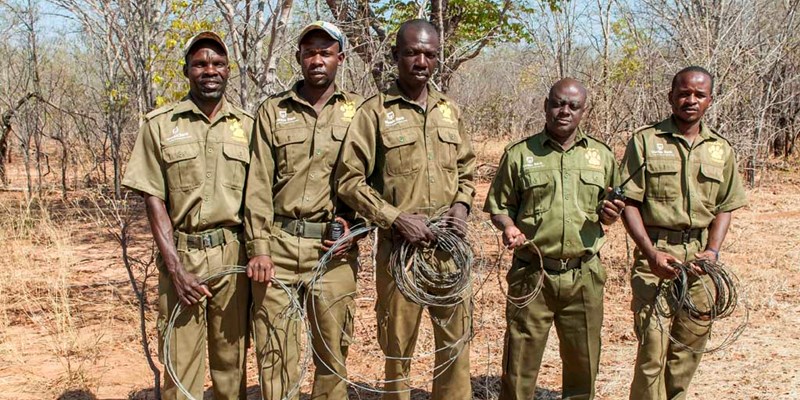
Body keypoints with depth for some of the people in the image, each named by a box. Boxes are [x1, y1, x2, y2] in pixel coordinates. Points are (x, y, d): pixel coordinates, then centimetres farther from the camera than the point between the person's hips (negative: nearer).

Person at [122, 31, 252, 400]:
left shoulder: (247, 126, 8)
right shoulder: (160, 124, 2)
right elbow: (153, 199, -2)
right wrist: (175, 268, -10)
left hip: (233, 256, 2)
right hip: (182, 255, -1)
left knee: (231, 361, 9)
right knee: (180, 362, 1)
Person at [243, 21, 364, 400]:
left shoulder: (358, 111, 7)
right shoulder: (272, 111, 8)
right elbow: (259, 184, 2)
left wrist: (353, 221, -7)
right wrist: (259, 247, -6)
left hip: (332, 246, 0)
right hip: (278, 244, 1)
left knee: (332, 347, 8)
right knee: (275, 347, 4)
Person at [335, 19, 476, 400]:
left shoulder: (449, 111, 10)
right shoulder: (374, 111, -5)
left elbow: (466, 168, 20)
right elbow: (349, 179, -8)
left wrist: (462, 204, 0)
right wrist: (396, 218, -15)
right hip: (399, 246, -4)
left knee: (457, 338, 10)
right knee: (398, 343, 8)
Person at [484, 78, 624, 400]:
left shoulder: (602, 155, 9)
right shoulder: (519, 153, 1)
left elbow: (609, 210, 17)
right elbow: (499, 207, 6)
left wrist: (609, 215, -5)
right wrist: (509, 227, -15)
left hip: (585, 276, 2)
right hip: (531, 274, -2)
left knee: (583, 364, 13)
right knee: (520, 364, 3)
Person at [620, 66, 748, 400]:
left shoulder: (721, 149, 12)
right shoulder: (645, 141, 0)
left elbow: (725, 207, 15)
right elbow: (629, 203, -4)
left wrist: (713, 250, -2)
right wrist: (651, 253, -14)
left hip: (700, 257, 4)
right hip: (656, 254, -4)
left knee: (690, 346, 9)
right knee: (653, 344, -7)